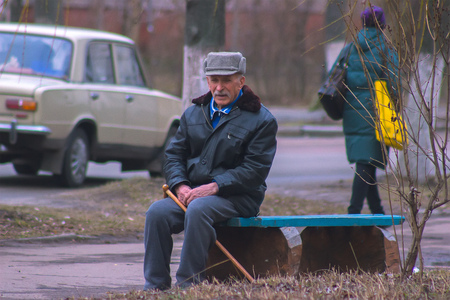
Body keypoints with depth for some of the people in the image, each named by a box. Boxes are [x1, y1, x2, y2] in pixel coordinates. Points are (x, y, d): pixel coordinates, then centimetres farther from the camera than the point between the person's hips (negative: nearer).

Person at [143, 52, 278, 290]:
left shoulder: (261, 120, 0)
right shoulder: (193, 114, 18)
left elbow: (255, 169, -9)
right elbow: (174, 154, 15)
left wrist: (215, 186, -19)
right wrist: (180, 185, -6)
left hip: (238, 197, -5)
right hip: (191, 191, 5)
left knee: (198, 210, -36)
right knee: (157, 212, -24)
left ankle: (188, 284, -33)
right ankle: (154, 286, -22)